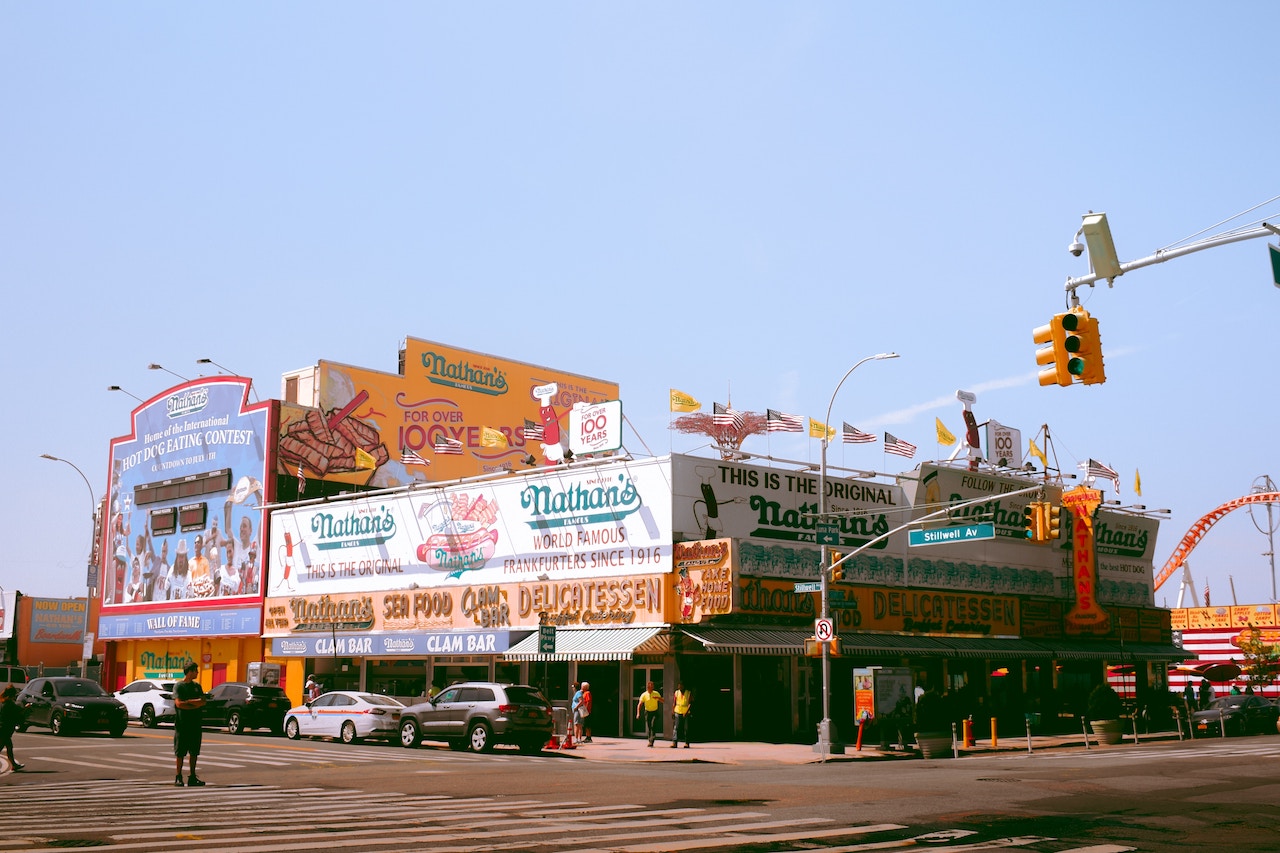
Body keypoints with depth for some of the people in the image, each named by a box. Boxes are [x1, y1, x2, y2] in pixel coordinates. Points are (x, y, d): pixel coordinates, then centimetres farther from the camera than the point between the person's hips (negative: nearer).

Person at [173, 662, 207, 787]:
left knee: (194, 752, 5)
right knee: (180, 752, -1)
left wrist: (189, 702, -10)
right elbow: (179, 703, -14)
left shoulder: (197, 686, 14)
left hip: (196, 724, 5)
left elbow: (203, 701, 3)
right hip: (182, 724, -5)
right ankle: (178, 777, 5)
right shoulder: (178, 686, -3)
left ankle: (192, 777, 9)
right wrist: (194, 705, -8)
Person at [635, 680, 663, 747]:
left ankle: (651, 741, -17)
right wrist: (638, 713, -23)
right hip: (647, 712, 1)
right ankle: (650, 740, 18)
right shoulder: (644, 695, -7)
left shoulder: (656, 694, -2)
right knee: (648, 727, 0)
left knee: (653, 725, -19)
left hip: (655, 712, 0)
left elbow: (663, 701, 3)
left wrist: (658, 698, -19)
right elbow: (639, 704, -11)